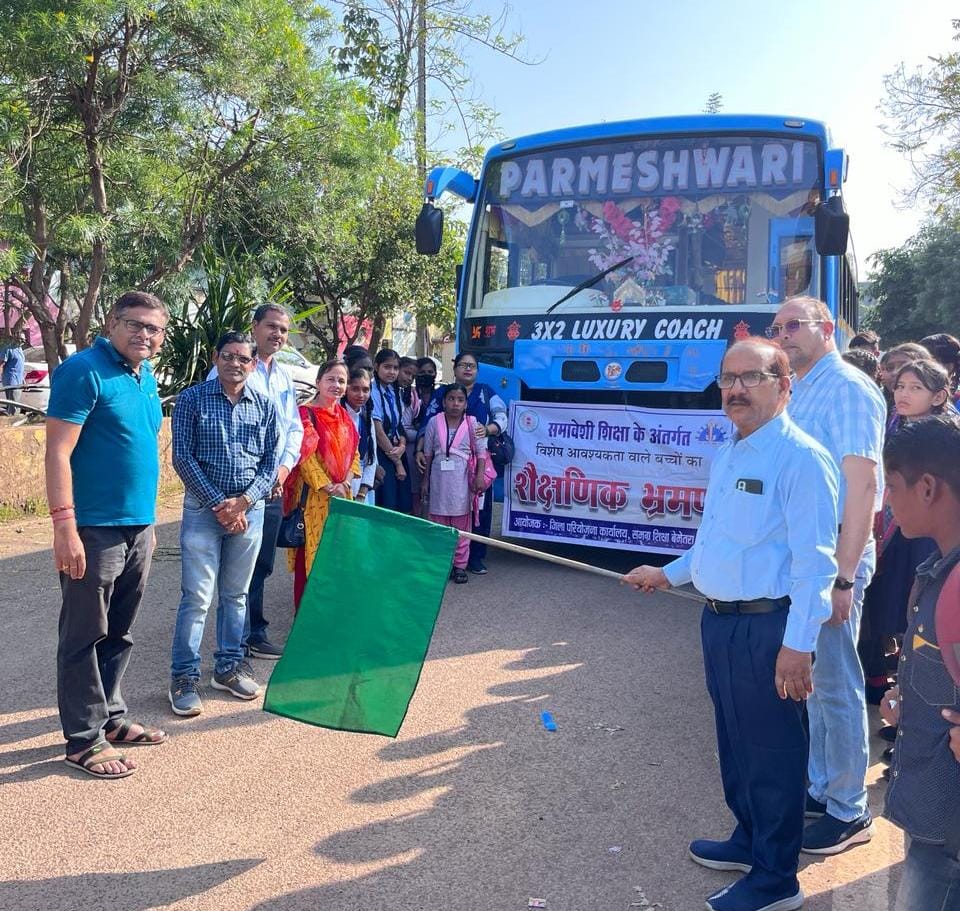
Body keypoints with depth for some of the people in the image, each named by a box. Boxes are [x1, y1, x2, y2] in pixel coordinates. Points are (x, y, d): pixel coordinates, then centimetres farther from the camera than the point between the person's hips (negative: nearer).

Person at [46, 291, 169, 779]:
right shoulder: (84, 371, -12)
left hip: (138, 529, 8)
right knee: (85, 636, 4)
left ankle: (110, 716, 31)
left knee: (119, 634, 17)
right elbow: (58, 452, -16)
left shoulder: (146, 377, 12)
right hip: (94, 529, -8)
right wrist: (64, 525, -22)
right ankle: (84, 739, 14)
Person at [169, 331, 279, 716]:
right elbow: (183, 457, -7)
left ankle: (229, 667, 25)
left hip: (250, 509, 3)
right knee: (196, 596, -3)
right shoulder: (192, 399, -3)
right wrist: (218, 504, -12)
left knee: (236, 594, 12)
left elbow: (271, 461, 4)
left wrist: (243, 501, -10)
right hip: (203, 508, -3)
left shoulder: (265, 405, 5)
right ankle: (184, 677, 7)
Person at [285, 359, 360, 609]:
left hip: (342, 495, 6)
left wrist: (346, 482, -6)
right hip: (314, 495, -6)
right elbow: (306, 455, -14)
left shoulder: (344, 417, 12)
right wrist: (328, 487, -16)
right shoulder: (306, 413, -8)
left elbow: (354, 453, 11)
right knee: (311, 553, -1)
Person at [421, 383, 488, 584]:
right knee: (439, 524, 8)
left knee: (461, 525, 5)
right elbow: (428, 454, 6)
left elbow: (481, 452, -1)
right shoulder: (435, 422, 0)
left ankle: (460, 565, 13)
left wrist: (479, 475, -12)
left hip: (461, 480, -1)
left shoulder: (472, 424, -2)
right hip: (439, 479, 1)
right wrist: (425, 481, 7)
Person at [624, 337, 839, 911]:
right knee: (734, 740, 22)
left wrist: (798, 644, -23)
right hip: (721, 621, 9)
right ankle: (749, 840, 42)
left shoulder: (800, 457, -16)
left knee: (772, 752, 6)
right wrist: (669, 575, 27)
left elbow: (814, 560, -20)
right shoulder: (728, 455, 12)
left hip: (768, 628, -9)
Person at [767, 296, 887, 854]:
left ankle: (849, 811, 17)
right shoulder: (801, 392, 14)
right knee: (815, 679, 17)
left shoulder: (847, 388, -13)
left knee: (836, 683, 1)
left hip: (835, 555, -9)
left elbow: (862, 482, -20)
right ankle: (821, 789, 32)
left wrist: (844, 577, -22)